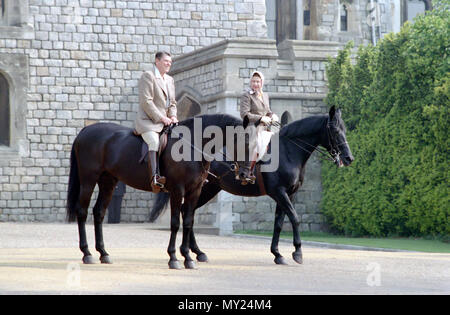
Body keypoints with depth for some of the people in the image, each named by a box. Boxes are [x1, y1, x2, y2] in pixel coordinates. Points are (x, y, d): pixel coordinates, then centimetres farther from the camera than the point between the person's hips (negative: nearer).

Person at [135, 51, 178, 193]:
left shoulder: (170, 80, 22)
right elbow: (146, 102, -13)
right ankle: (155, 178, -49)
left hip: (165, 122, 8)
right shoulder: (148, 76, -3)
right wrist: (161, 118, -17)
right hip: (148, 122, -8)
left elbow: (172, 103, 24)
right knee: (154, 141, -34)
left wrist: (173, 116, 2)